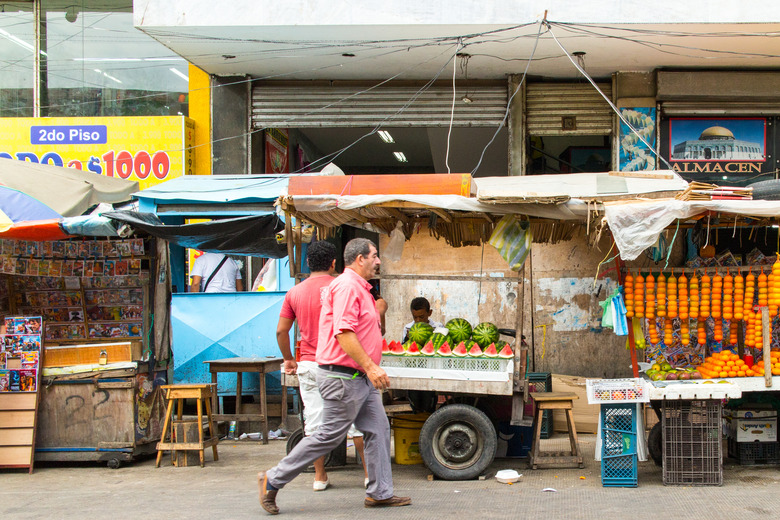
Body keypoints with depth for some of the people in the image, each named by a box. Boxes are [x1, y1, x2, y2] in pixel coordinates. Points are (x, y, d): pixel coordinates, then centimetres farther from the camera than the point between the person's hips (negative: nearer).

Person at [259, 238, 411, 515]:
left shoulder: (360, 288, 18)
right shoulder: (347, 286, -16)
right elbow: (343, 333, -25)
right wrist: (370, 366, -27)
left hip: (360, 377, 11)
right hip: (343, 377, -11)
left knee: (378, 429, 9)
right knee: (329, 435, -4)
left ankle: (380, 493, 15)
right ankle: (272, 480, 6)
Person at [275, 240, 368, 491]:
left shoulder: (294, 292, 5)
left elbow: (281, 331, 6)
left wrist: (288, 359, 16)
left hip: (308, 364, 3)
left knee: (314, 421, 7)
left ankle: (320, 476, 11)